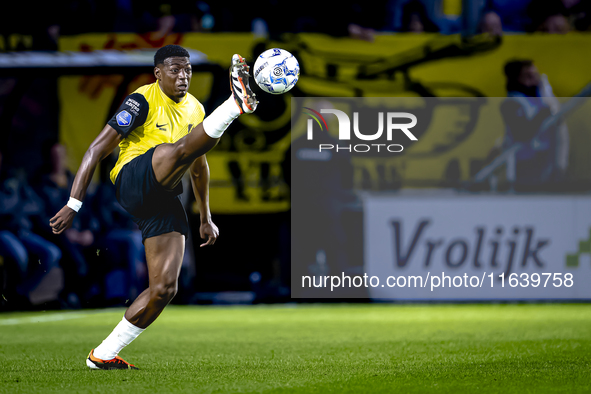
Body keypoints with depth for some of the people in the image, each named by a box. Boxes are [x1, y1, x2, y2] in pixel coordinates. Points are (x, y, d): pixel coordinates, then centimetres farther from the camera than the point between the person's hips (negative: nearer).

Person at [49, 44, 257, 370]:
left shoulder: (195, 109, 18)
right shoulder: (143, 102, -5)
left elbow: (199, 166, 32)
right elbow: (98, 148, -7)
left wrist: (205, 218, 32)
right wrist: (74, 205, -13)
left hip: (164, 200, 7)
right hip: (133, 182, -7)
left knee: (164, 288, -5)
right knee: (181, 147, -34)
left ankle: (103, 355, 4)